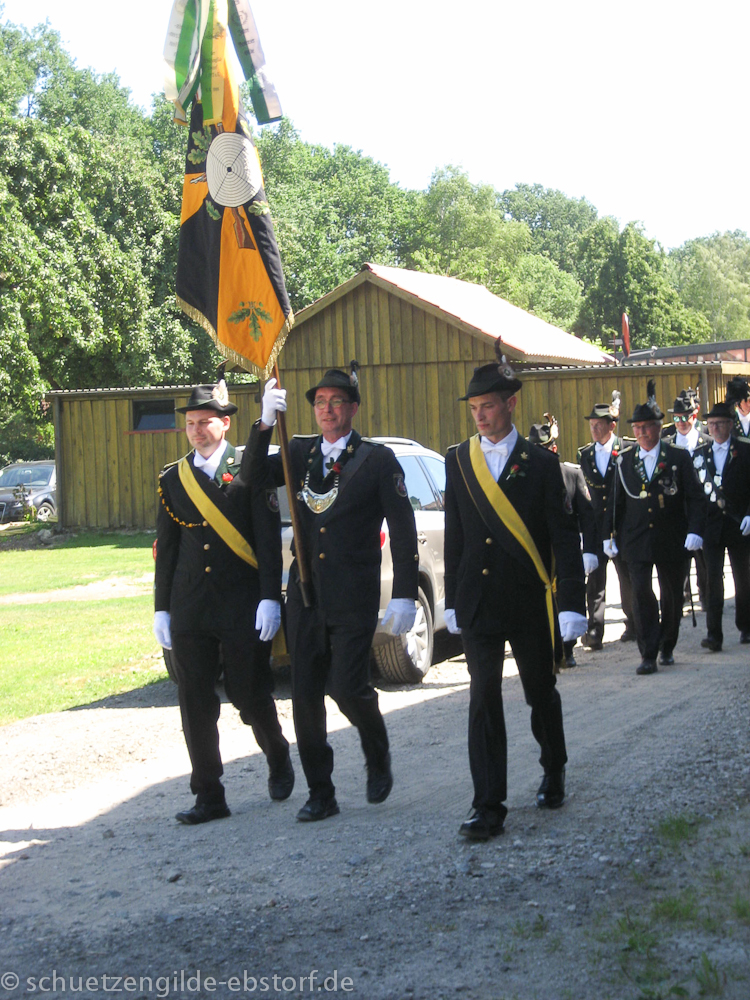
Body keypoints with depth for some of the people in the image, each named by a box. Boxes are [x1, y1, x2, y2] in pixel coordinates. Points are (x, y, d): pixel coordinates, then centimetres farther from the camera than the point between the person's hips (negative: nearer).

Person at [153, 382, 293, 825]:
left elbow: (269, 538, -5)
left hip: (242, 606, -4)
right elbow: (166, 549, 13)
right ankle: (209, 797, 11)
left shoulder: (250, 469, 0)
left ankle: (279, 759, 31)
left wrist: (270, 597, -12)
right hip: (190, 609, 4)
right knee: (196, 704, 2)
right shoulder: (173, 479, 11)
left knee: (251, 696, 2)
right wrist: (162, 608, 8)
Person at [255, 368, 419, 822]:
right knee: (305, 696, 4)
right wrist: (266, 423, -17)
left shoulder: (377, 460, 0)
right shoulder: (300, 452, 12)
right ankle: (321, 794, 16)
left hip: (354, 599, -4)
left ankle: (378, 758, 21)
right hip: (305, 596, 4)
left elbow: (403, 530, -2)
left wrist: (405, 594, -9)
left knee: (348, 687, -10)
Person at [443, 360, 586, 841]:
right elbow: (454, 535, 9)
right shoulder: (458, 461, 4)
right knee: (484, 699, -4)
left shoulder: (540, 462, -4)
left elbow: (565, 536, -6)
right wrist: (452, 599, 9)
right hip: (478, 603, 1)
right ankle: (489, 808, -4)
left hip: (530, 603, -1)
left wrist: (572, 603, -12)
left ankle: (554, 772, 39)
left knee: (541, 692, 13)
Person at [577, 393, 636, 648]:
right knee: (594, 578, -4)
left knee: (627, 575, 9)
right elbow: (586, 488, 10)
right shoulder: (584, 454, 8)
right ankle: (594, 630, -6)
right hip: (595, 525, 2)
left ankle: (633, 624, 24)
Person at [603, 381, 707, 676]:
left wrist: (694, 531, -15)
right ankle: (648, 655, -8)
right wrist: (610, 535, 7)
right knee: (641, 592, -11)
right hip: (636, 541, 0)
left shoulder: (679, 457, -1)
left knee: (672, 596, 10)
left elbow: (695, 498, -3)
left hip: (671, 541, 0)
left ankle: (666, 648, 29)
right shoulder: (625, 460, 4)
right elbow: (615, 501, 10)